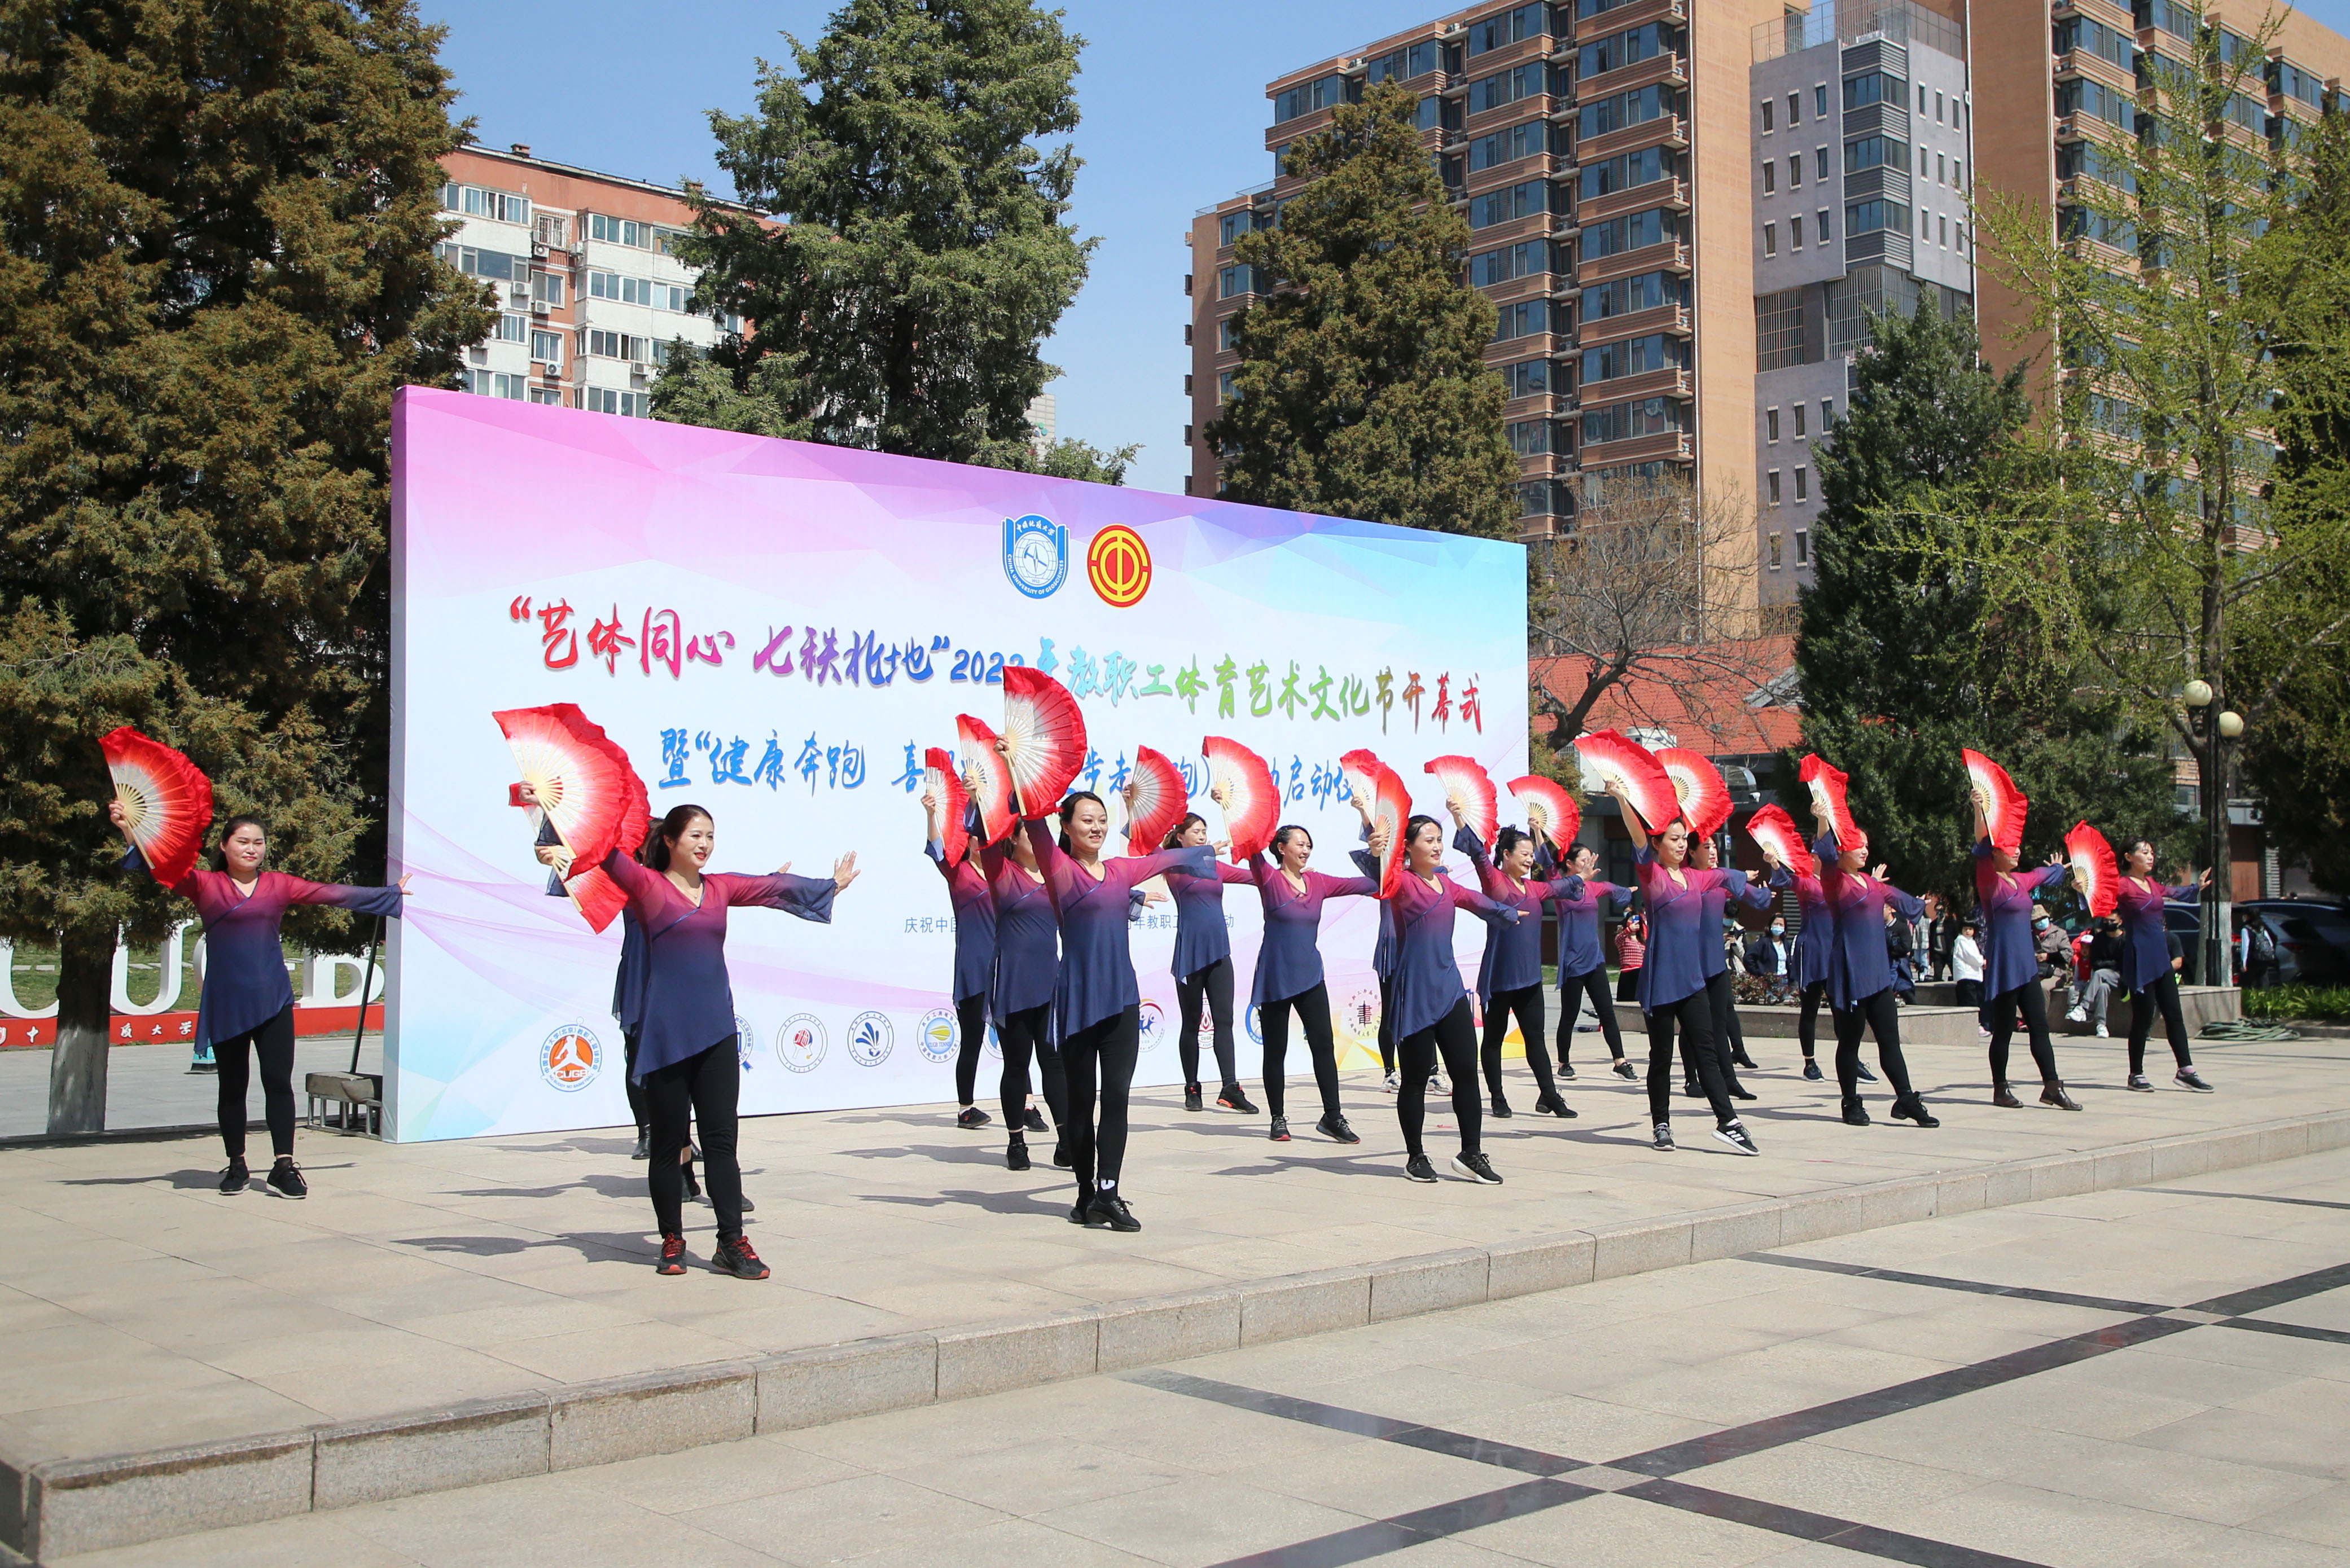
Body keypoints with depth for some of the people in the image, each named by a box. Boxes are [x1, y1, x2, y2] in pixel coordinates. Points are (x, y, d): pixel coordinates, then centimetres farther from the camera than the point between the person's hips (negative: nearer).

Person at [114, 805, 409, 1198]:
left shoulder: (278, 885, 9)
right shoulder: (204, 885, 4)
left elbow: (334, 894, 14)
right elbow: (159, 868, -6)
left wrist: (392, 892, 18)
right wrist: (129, 830, -20)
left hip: (272, 1000, 1)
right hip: (225, 1003, -1)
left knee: (278, 1080, -6)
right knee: (232, 1086, 8)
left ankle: (284, 1166, -3)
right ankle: (237, 1166, 21)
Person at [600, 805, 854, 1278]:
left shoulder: (720, 887, 13)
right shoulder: (646, 884, 0)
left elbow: (774, 886, 23)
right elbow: (607, 852, -13)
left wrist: (830, 885, 33)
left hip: (716, 1031, 4)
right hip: (666, 1034, -4)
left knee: (721, 1140, 2)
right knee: (668, 1142, 5)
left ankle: (732, 1243, 4)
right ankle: (672, 1242, 17)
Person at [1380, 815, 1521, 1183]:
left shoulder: (1447, 884, 13)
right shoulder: (1402, 883, -7)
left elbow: (1478, 902, 32)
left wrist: (1508, 912, 46)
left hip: (1449, 988, 6)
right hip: (1415, 993, -6)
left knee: (1466, 1071, 2)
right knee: (1416, 1077, 3)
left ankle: (1471, 1154, 11)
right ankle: (1416, 1157, 16)